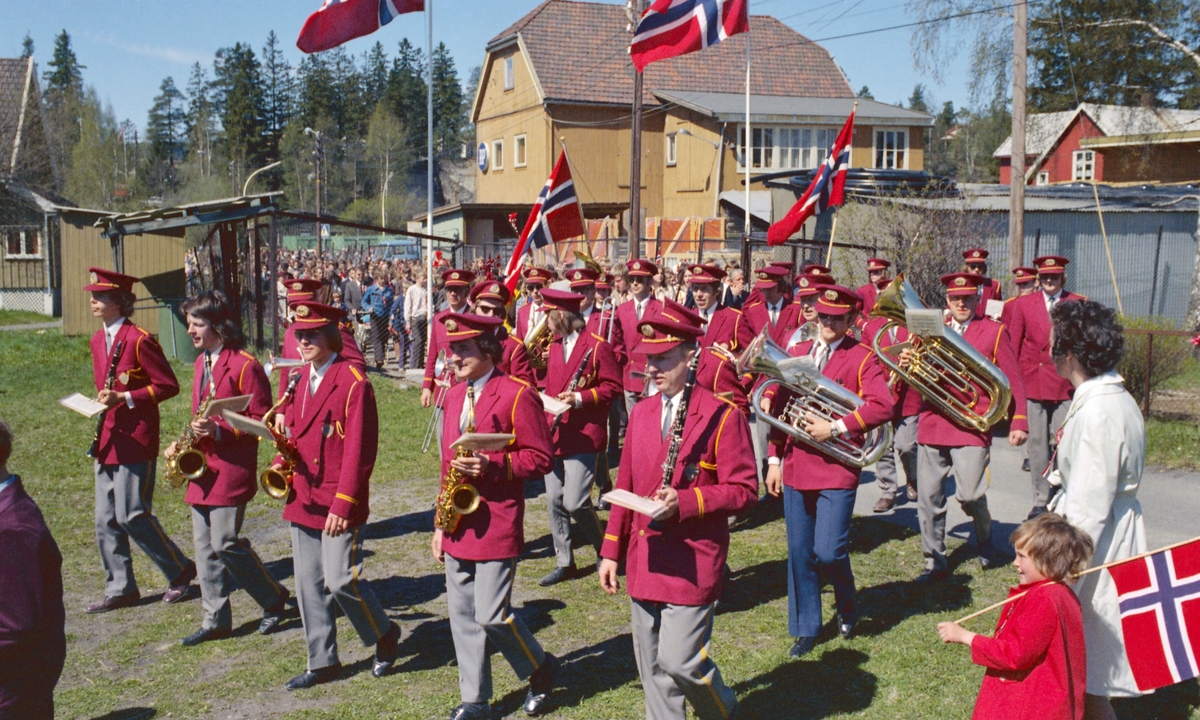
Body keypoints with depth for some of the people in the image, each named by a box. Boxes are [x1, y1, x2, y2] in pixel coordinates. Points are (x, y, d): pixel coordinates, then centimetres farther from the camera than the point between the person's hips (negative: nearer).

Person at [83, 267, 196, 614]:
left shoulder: (139, 340, -14)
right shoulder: (98, 340, 13)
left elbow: (169, 386, -14)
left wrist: (125, 398, -20)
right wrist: (103, 401, 8)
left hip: (135, 440, -9)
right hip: (107, 440, 9)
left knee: (132, 515, -7)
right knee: (106, 520, 9)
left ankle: (181, 572, 11)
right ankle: (120, 589, 19)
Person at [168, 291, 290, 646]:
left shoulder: (245, 365, -13)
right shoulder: (202, 362, 15)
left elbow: (261, 421, -13)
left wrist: (219, 430, -24)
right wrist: (182, 443, 10)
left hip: (232, 468, -9)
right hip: (202, 467, 9)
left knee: (225, 543, -7)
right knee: (204, 544, 9)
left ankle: (273, 598, 13)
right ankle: (216, 620, 17)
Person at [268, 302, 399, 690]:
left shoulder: (353, 382, -13)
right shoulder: (298, 379, 10)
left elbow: (360, 450, -16)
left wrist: (343, 504, -19)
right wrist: (281, 463, 2)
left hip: (338, 502, -8)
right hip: (302, 499, 8)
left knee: (340, 580, -7)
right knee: (308, 584, 11)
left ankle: (384, 634, 19)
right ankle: (322, 663, 23)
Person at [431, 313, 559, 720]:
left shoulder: (518, 395, -11)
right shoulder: (456, 395, 12)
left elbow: (540, 458, -10)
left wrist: (491, 465, -24)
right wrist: (441, 523, 17)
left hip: (497, 524, -7)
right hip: (458, 526, 7)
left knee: (491, 615, -5)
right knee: (462, 615, 11)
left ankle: (540, 670, 21)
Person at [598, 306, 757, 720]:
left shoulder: (721, 416, -10)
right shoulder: (641, 413, 8)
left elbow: (743, 489, -10)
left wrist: (685, 502, -22)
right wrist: (611, 551, 11)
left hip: (692, 563, -6)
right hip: (645, 560, 6)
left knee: (679, 660, -6)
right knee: (652, 668, 11)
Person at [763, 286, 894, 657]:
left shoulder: (862, 358, -3)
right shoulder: (795, 354, 11)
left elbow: (882, 406, -16)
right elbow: (779, 407, 12)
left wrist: (836, 428, -19)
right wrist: (775, 460, 7)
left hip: (837, 469, -4)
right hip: (796, 469, 4)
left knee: (828, 551, -10)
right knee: (799, 553, 8)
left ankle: (847, 602, 23)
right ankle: (805, 629, 23)